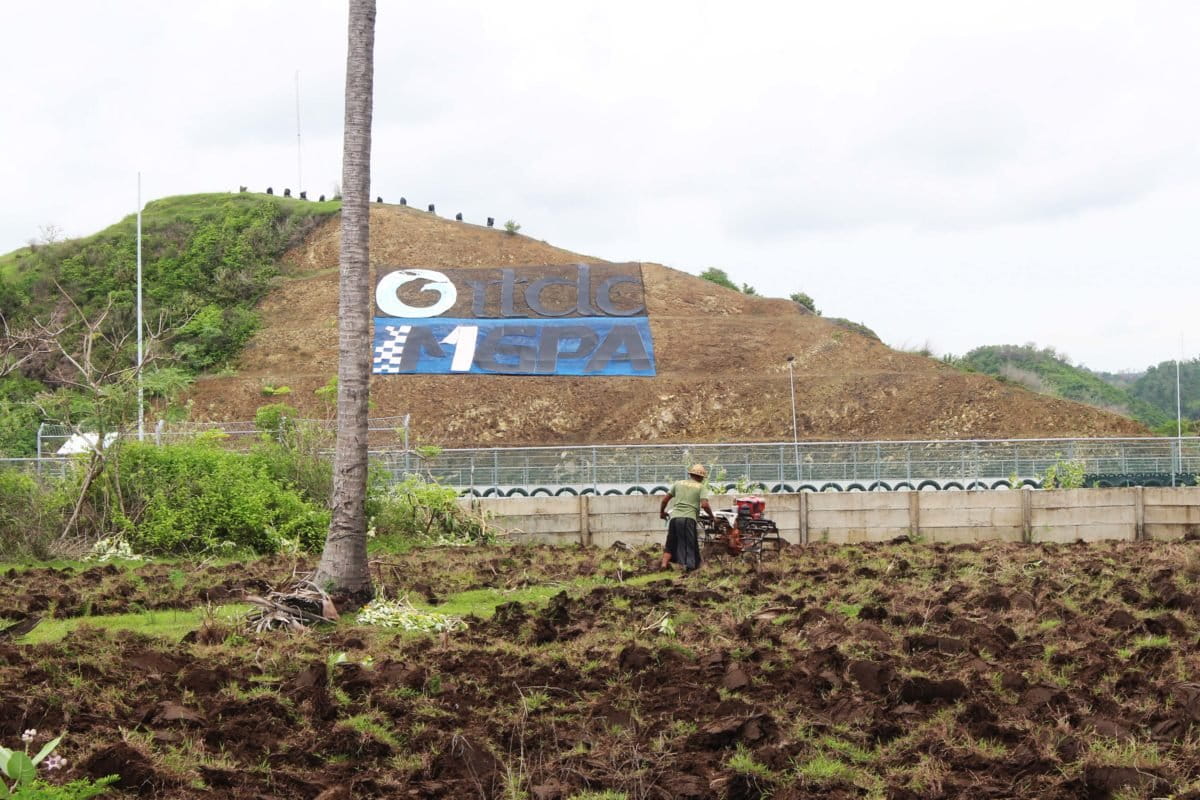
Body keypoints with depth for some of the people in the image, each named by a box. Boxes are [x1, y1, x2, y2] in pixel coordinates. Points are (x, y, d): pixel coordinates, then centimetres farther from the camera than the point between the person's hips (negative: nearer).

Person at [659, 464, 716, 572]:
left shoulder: (678, 484, 16)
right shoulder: (701, 487, 6)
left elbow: (665, 499, 15)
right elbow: (704, 505, -9)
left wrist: (662, 512, 29)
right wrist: (711, 516, 6)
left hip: (675, 517, 4)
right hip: (689, 518, -4)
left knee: (671, 543, 14)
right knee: (690, 543, 7)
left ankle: (664, 564, 5)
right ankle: (689, 565, 3)